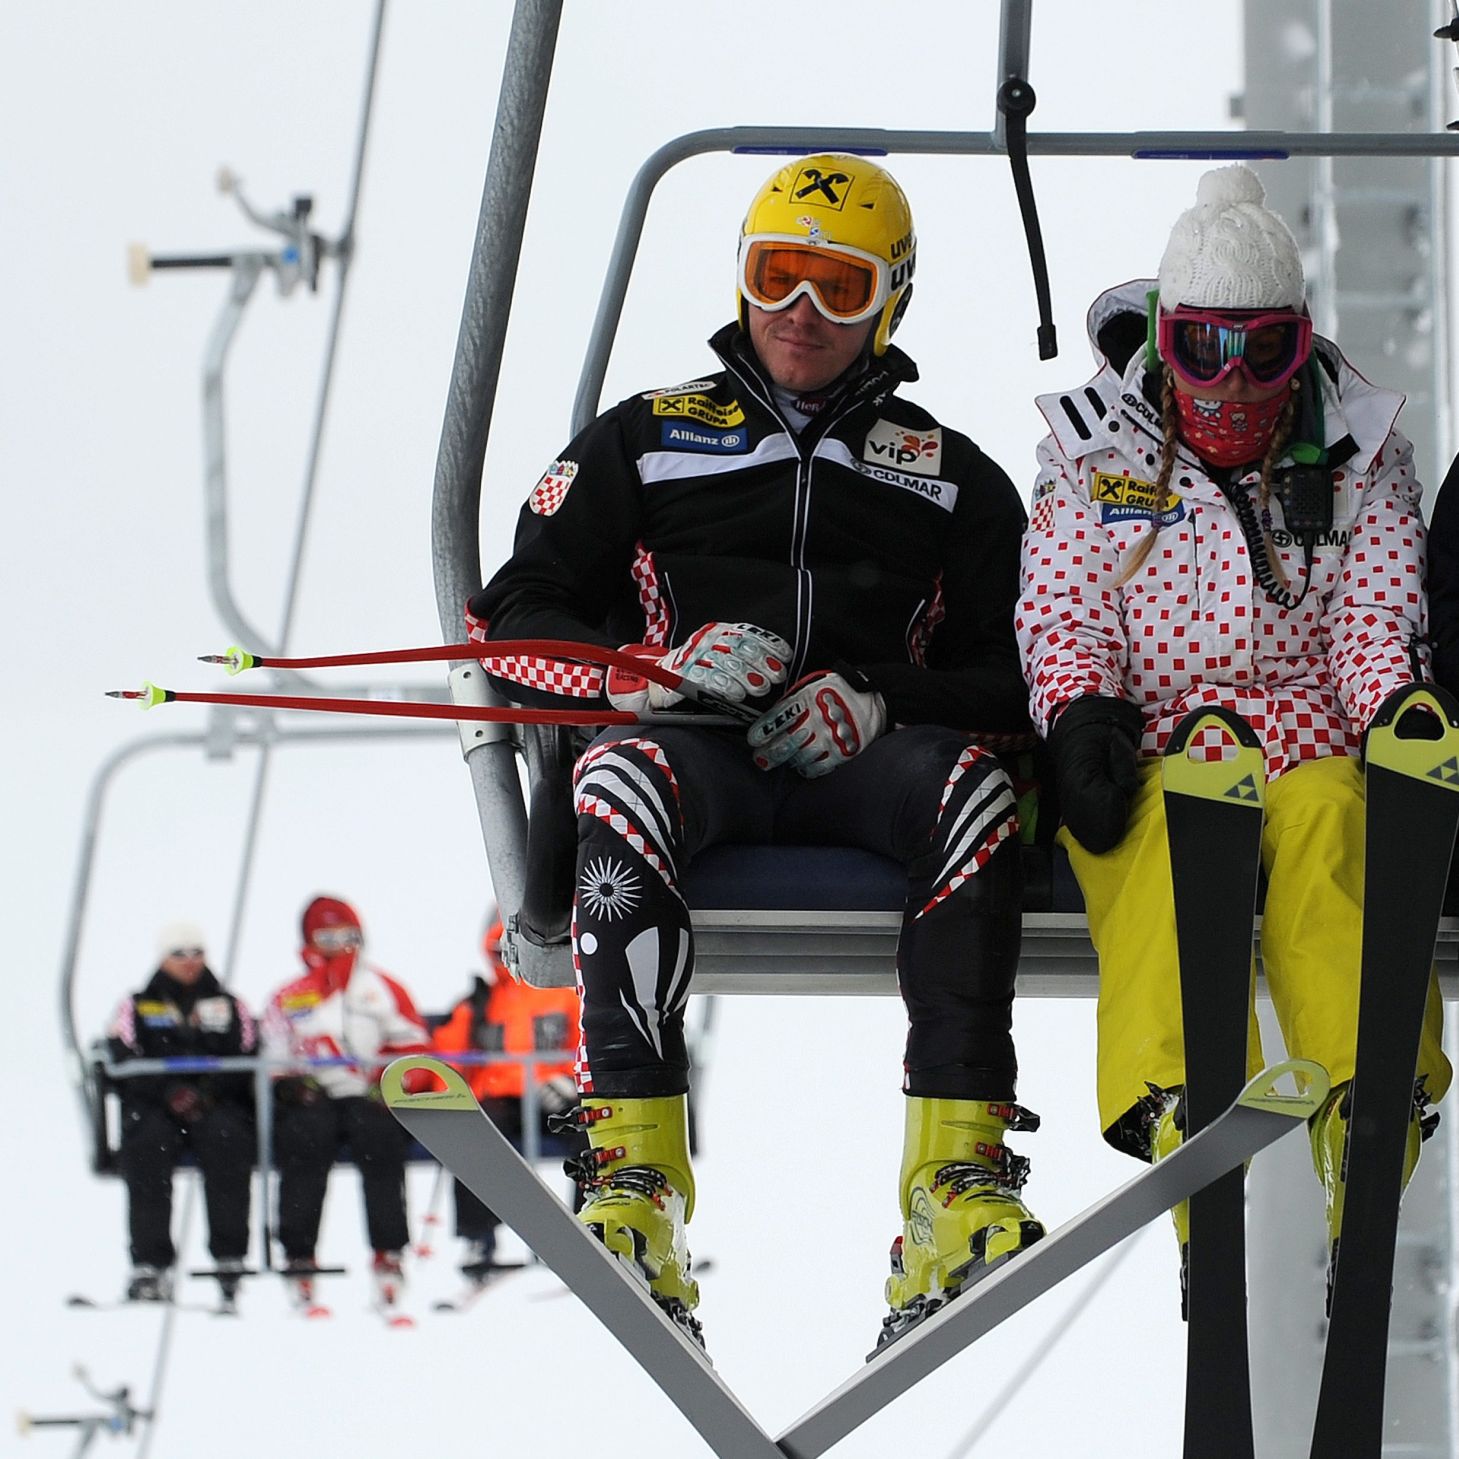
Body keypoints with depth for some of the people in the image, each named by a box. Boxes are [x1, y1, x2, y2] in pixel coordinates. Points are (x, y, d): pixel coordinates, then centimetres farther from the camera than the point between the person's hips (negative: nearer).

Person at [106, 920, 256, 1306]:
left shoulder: (228, 1007, 20)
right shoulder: (137, 1007, 17)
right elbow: (124, 1060, 1)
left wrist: (208, 1093, -11)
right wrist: (168, 1091, -16)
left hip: (217, 1106, 0)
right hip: (153, 1106, 0)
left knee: (226, 1137, -34)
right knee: (147, 1142, -34)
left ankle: (230, 1257, -36)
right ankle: (150, 1264, -39)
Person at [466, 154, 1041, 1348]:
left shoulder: (952, 478, 22)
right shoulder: (645, 442, 21)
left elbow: (1014, 675, 12)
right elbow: (514, 623, 13)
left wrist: (879, 704, -8)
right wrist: (664, 667, -7)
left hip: (865, 761, 1)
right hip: (696, 749, -1)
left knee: (973, 786, -35)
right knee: (626, 779, -38)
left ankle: (959, 1185, -41)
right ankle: (637, 1182, -46)